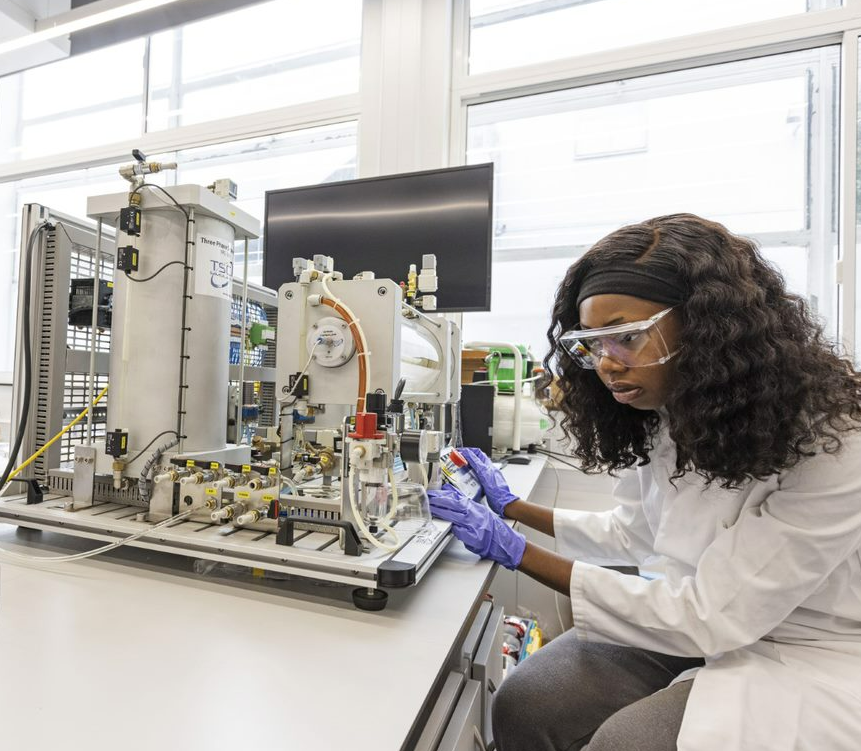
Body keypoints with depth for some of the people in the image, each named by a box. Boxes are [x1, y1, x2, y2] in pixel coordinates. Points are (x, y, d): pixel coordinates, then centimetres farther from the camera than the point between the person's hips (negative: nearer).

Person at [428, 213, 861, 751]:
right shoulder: (666, 415, -6)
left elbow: (707, 619, -26)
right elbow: (633, 534, 9)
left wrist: (516, 551, -26)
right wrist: (513, 507, 5)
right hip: (701, 621, 5)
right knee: (523, 706, -12)